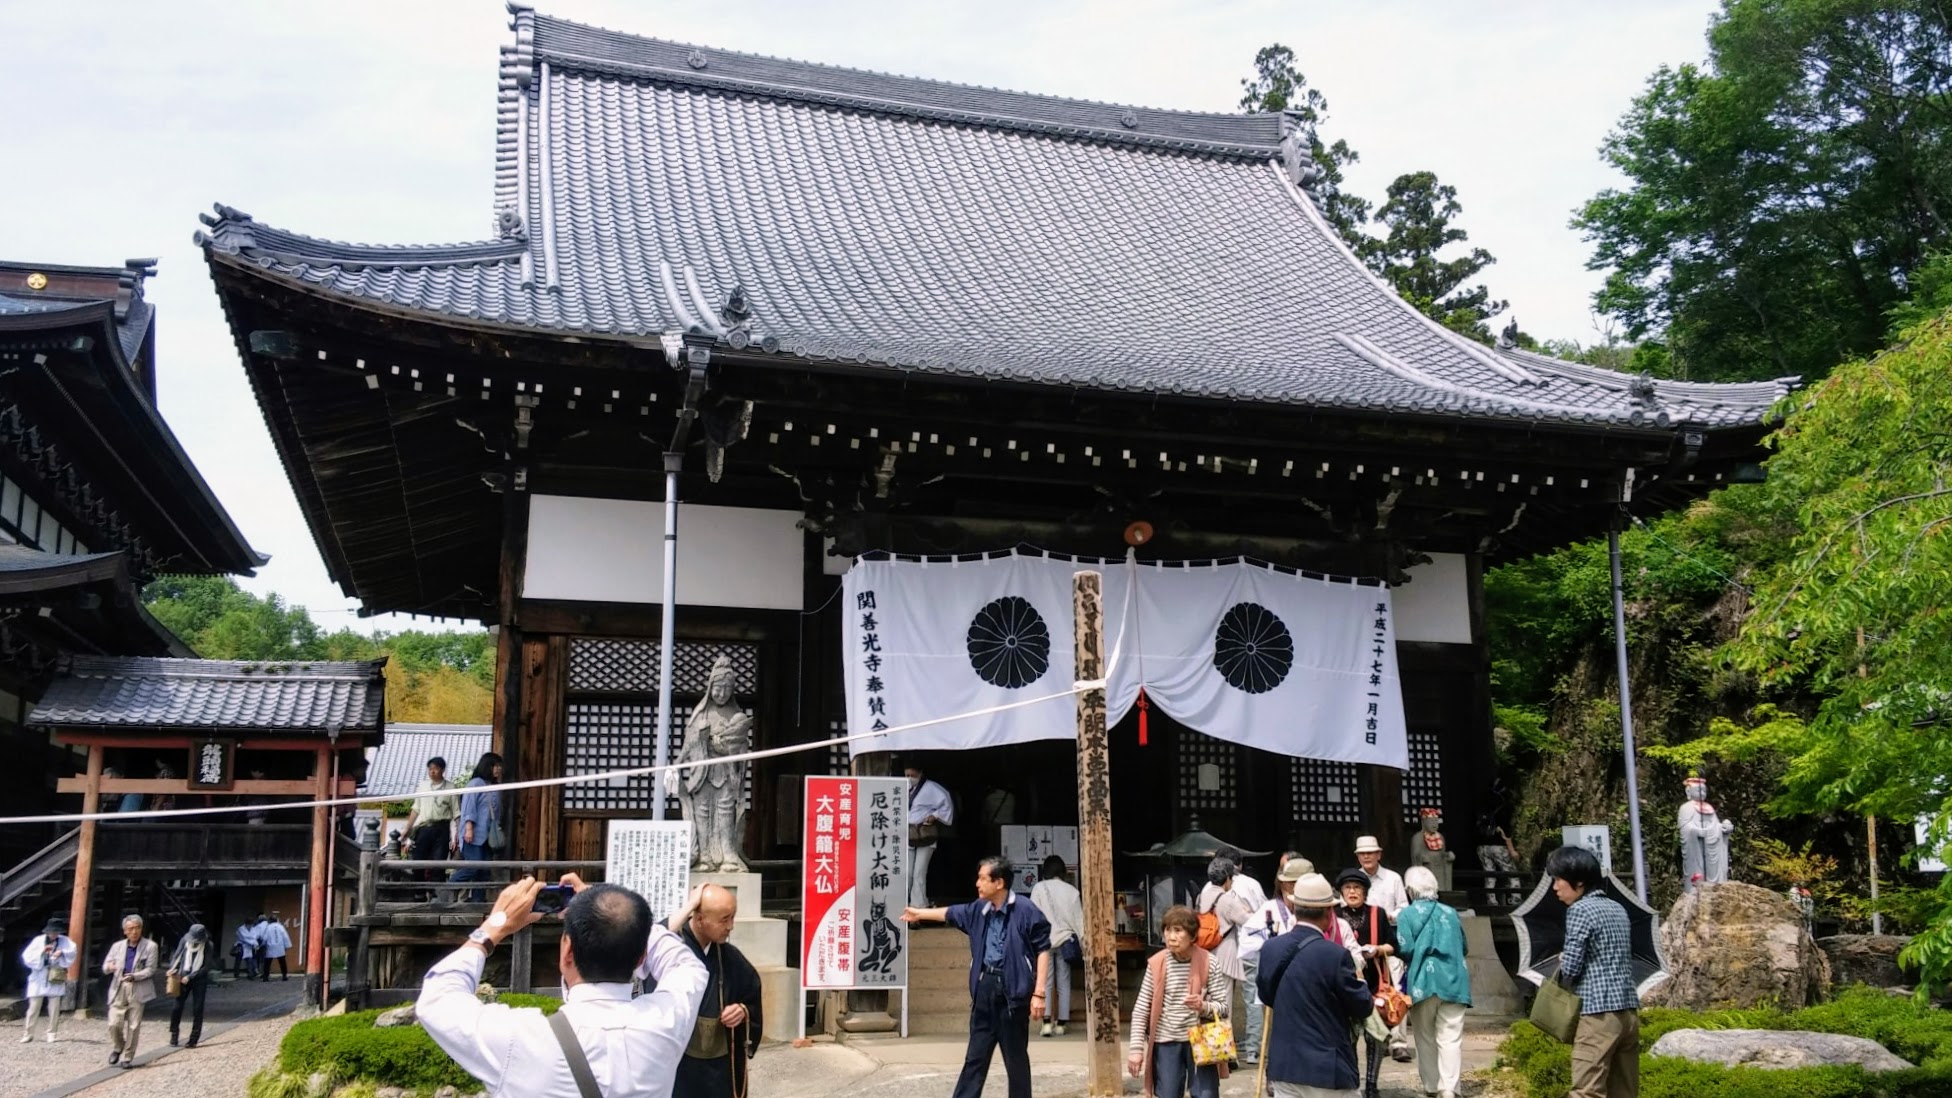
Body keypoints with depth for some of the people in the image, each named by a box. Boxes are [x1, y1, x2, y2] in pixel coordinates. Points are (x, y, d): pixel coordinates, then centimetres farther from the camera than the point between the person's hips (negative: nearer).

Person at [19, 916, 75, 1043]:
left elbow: (73, 951, -11)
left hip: (56, 981, 0)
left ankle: (51, 1034, 8)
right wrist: (42, 951, -14)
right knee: (33, 1007, 1)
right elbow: (27, 957, -2)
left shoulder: (65, 941, 2)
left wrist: (62, 952, -27)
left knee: (54, 1008, 0)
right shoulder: (38, 940, 2)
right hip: (38, 980, 0)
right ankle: (28, 1033, 9)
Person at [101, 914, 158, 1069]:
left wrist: (134, 976, -20)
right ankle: (116, 1049, 22)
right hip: (119, 989, 2)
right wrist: (109, 967, -14)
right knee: (114, 1023, -5)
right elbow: (105, 968, 11)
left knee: (133, 1026, -1)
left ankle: (127, 1057, 11)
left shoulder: (150, 946, 1)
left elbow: (150, 970, -3)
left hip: (138, 990, -2)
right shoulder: (117, 946, 11)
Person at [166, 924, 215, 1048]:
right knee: (177, 1006, -3)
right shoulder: (185, 940, -6)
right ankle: (174, 1033, 20)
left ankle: (194, 1039, 5)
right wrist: (173, 969, -14)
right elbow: (176, 956, 4)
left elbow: (206, 967, -9)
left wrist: (190, 977, -15)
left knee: (197, 1009, -2)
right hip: (183, 978, 2)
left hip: (199, 980, -2)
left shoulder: (207, 946, -11)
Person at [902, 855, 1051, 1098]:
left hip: (1012, 989, -6)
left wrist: (1038, 993, -15)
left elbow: (1043, 950, -12)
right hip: (984, 987, 6)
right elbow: (951, 913, 26)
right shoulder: (979, 909, 7)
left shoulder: (1026, 911, -13)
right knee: (975, 1056, 11)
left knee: (1015, 1057, 5)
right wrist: (920, 913, 39)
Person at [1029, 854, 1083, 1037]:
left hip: (1045, 941, -1)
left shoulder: (1039, 888, -2)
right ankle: (1061, 1023, 6)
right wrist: (1083, 946, 10)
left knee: (1046, 983, 0)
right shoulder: (1071, 890, 2)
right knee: (1063, 984, 6)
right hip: (1065, 940, 2)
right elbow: (1079, 919, 4)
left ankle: (1047, 1022, -10)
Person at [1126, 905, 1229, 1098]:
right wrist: (1136, 1048, -5)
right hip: (1165, 1042, 1)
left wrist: (1203, 1006, -25)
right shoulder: (1156, 964, -4)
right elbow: (1141, 1009, 0)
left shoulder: (1209, 962, -7)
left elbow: (1223, 1006, -4)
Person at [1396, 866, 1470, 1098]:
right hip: (1453, 980, 2)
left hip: (1423, 981, -2)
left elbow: (1405, 949, -11)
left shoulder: (1407, 914, -3)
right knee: (1451, 1038, -3)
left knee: (1426, 1038, 13)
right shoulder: (1451, 912, 10)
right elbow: (1463, 947, 16)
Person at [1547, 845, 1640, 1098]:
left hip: (1600, 1013, -8)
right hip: (1629, 1010, 8)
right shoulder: (1617, 909, 16)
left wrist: (1562, 962, 10)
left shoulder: (1580, 909, -8)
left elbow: (1571, 967, -11)